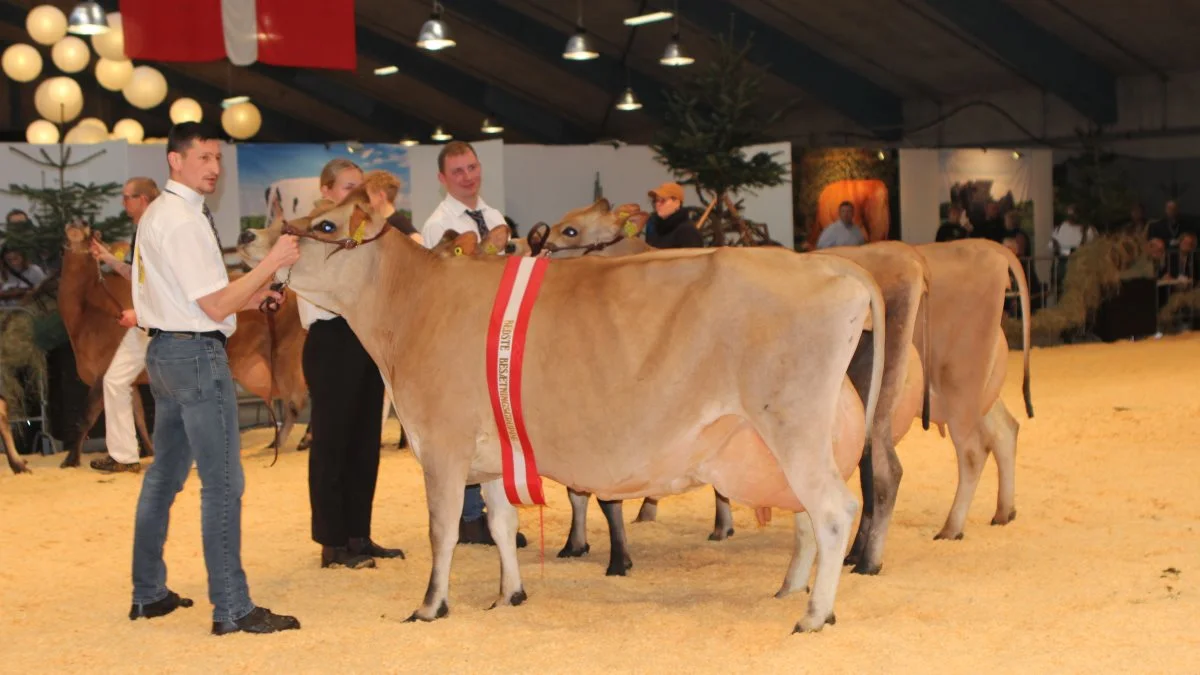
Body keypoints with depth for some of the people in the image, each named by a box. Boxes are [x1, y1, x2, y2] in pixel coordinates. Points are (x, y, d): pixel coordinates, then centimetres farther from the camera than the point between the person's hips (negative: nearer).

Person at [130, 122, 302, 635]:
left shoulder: (157, 214, 14)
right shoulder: (184, 221, -16)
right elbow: (216, 307, -18)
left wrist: (249, 298, 15)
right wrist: (270, 263, -20)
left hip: (165, 348, 10)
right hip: (197, 353, -10)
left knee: (165, 473, 16)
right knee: (222, 481, -7)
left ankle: (148, 593, 25)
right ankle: (232, 608, -5)